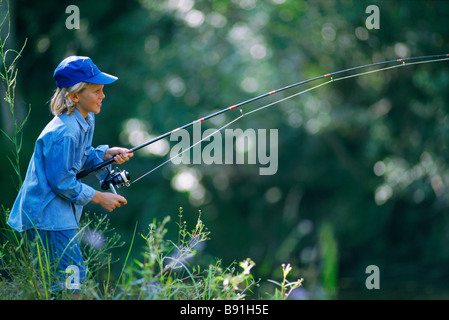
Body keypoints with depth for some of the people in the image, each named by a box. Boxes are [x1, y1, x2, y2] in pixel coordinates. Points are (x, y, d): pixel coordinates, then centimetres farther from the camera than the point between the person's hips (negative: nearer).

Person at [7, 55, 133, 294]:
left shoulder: (87, 120, 6)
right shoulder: (63, 133, -25)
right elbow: (62, 182, -22)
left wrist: (106, 154, 0)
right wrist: (100, 198, -13)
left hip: (62, 212, 10)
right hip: (46, 216, -10)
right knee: (71, 278, -10)